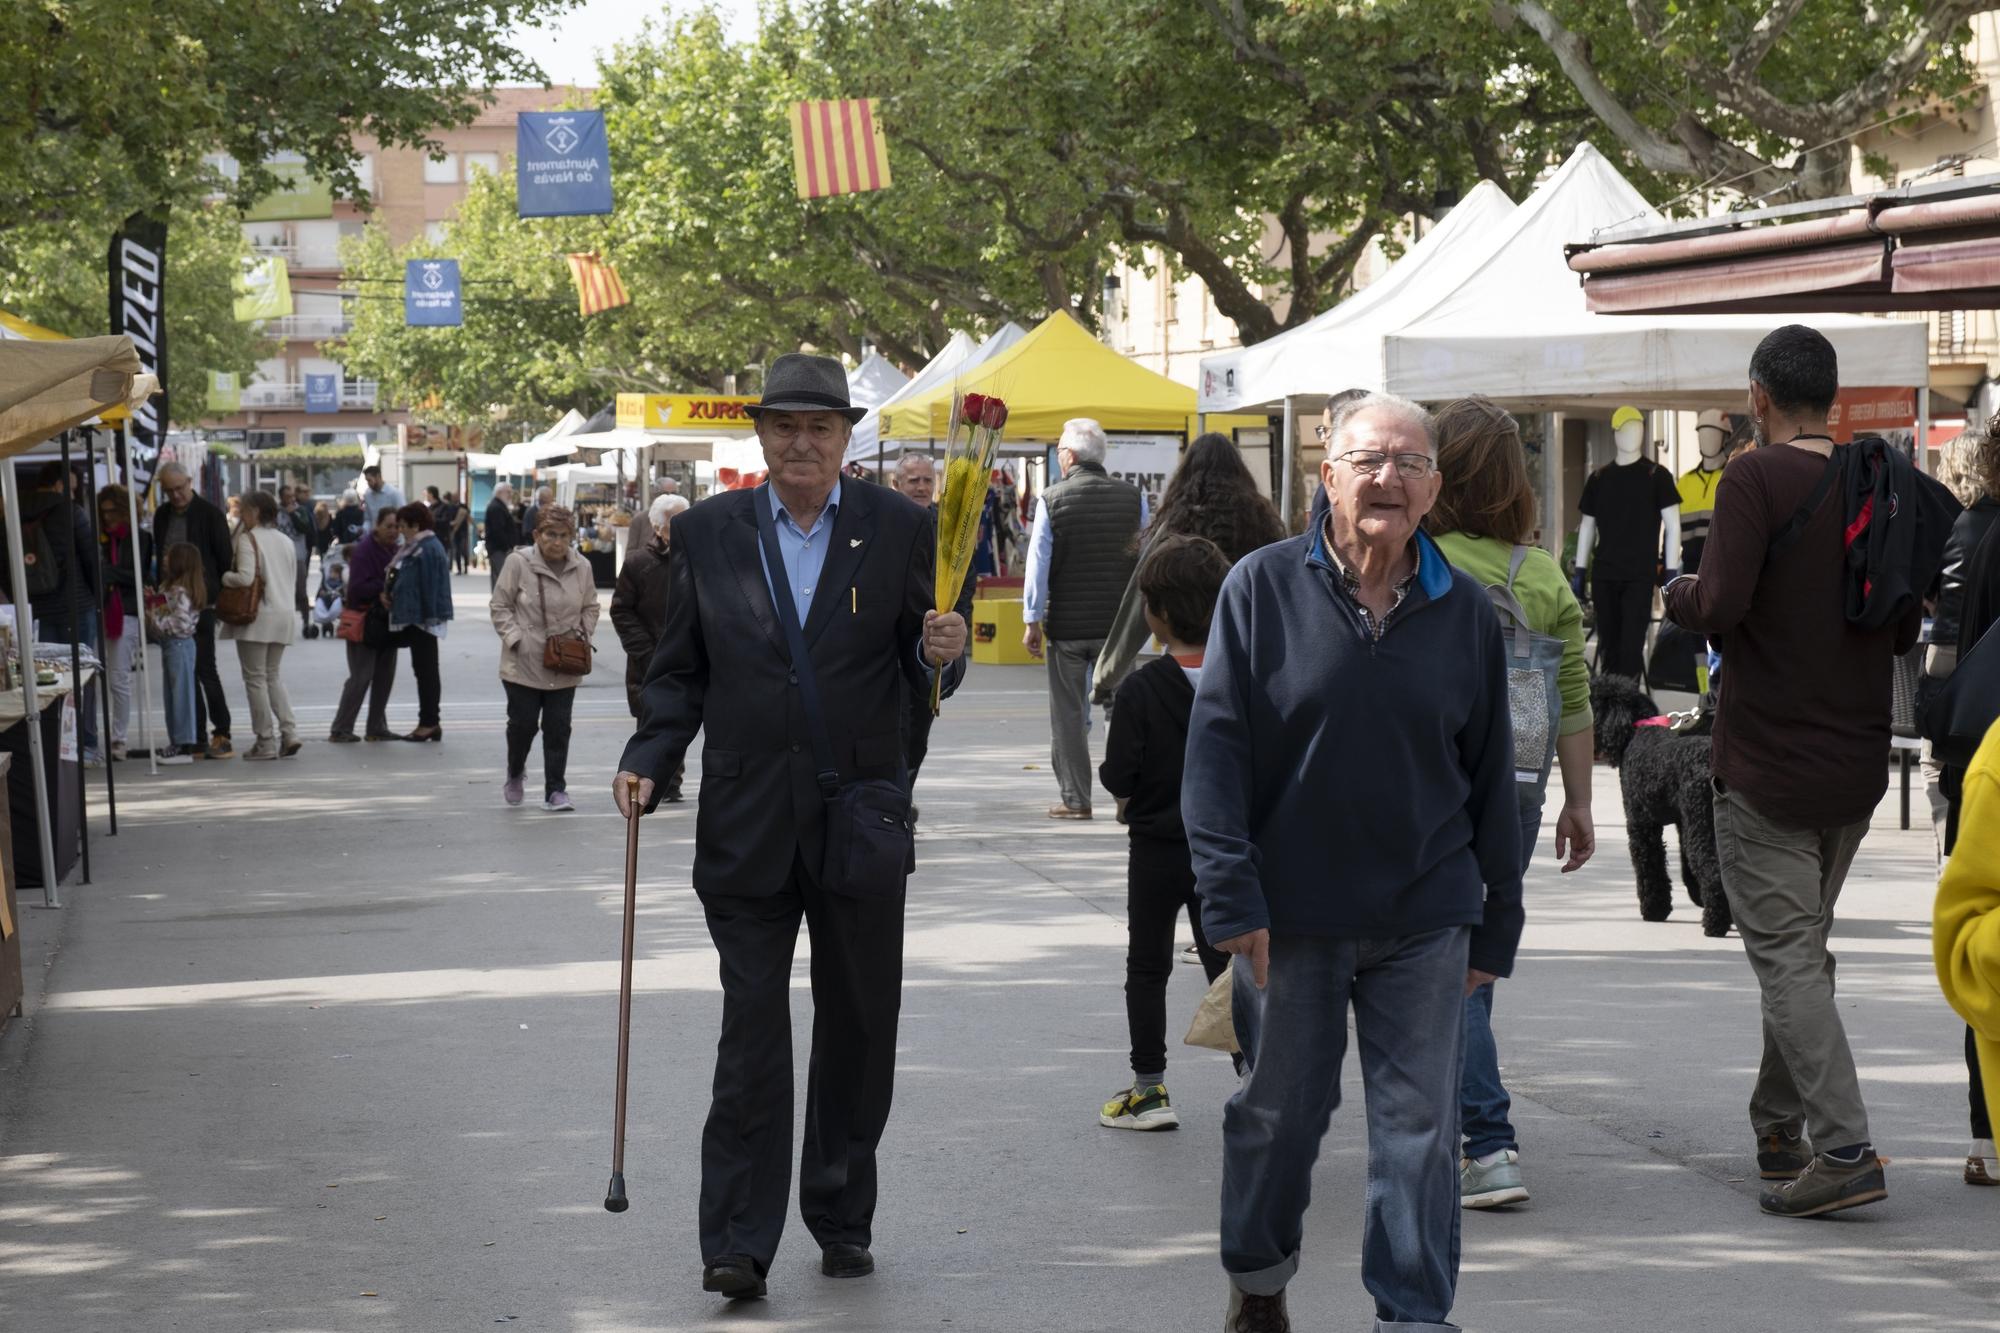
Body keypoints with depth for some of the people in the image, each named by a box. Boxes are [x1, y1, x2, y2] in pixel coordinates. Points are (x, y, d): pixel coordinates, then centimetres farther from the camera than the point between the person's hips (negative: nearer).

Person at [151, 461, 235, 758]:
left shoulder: (210, 514, -5)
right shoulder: (162, 516, 12)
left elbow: (225, 558, -5)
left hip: (201, 603, -6)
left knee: (204, 669, -7)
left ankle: (222, 735, -2)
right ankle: (197, 736, 11)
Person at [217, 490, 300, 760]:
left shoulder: (248, 538, -10)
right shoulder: (285, 541, 11)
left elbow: (245, 577, -19)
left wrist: (224, 577, -2)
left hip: (257, 616, -7)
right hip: (283, 615, 7)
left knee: (255, 679, 1)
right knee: (273, 677, 15)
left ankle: (266, 742, 0)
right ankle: (289, 732, 3)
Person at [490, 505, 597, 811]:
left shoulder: (581, 567, 1)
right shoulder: (519, 563, -10)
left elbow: (590, 607, 15)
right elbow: (500, 606, -3)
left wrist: (582, 636, 1)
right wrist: (516, 639, -12)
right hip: (523, 664, -2)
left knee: (558, 728, 1)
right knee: (523, 723, 5)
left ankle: (555, 791, 7)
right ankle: (514, 774, 32)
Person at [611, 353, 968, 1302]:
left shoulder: (898, 530, 2)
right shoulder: (709, 532, 5)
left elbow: (920, 667, 4)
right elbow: (680, 670, 9)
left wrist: (942, 652, -19)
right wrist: (649, 760, -5)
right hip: (748, 824, -1)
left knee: (858, 1030, 11)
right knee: (752, 1032, -4)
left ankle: (842, 1222, 24)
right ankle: (738, 1247, -2)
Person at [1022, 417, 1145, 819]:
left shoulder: (1052, 500, -7)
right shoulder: (1133, 498, 0)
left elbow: (1038, 564, -5)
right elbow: (1147, 561, 5)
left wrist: (1032, 621, 1)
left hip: (1066, 624, -2)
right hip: (1118, 622, 2)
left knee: (1068, 714, 7)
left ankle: (1075, 799, 8)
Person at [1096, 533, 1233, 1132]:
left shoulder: (1141, 689, -18)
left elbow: (1118, 775, -17)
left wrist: (1125, 784, 4)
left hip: (1156, 850, -3)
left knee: (1147, 968, 10)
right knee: (1223, 965, 12)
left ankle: (1150, 1087, 11)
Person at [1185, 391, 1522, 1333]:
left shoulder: (1465, 612, 4)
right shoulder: (1263, 587, -3)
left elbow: (1491, 777, 10)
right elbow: (1216, 751, -5)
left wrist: (1496, 925, 10)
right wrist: (1232, 896, -11)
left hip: (1425, 921, 1)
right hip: (1292, 915, -1)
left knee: (1420, 1127, 1)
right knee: (1278, 1112, 12)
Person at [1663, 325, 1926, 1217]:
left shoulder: (1756, 478, -13)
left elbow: (1720, 602, -23)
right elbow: (1906, 630, 9)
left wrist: (1677, 595, -1)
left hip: (1766, 762, -6)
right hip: (1857, 760, 7)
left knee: (1786, 955, -6)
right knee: (1805, 947, 19)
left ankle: (1845, 1150, -14)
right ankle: (1779, 1126, 29)